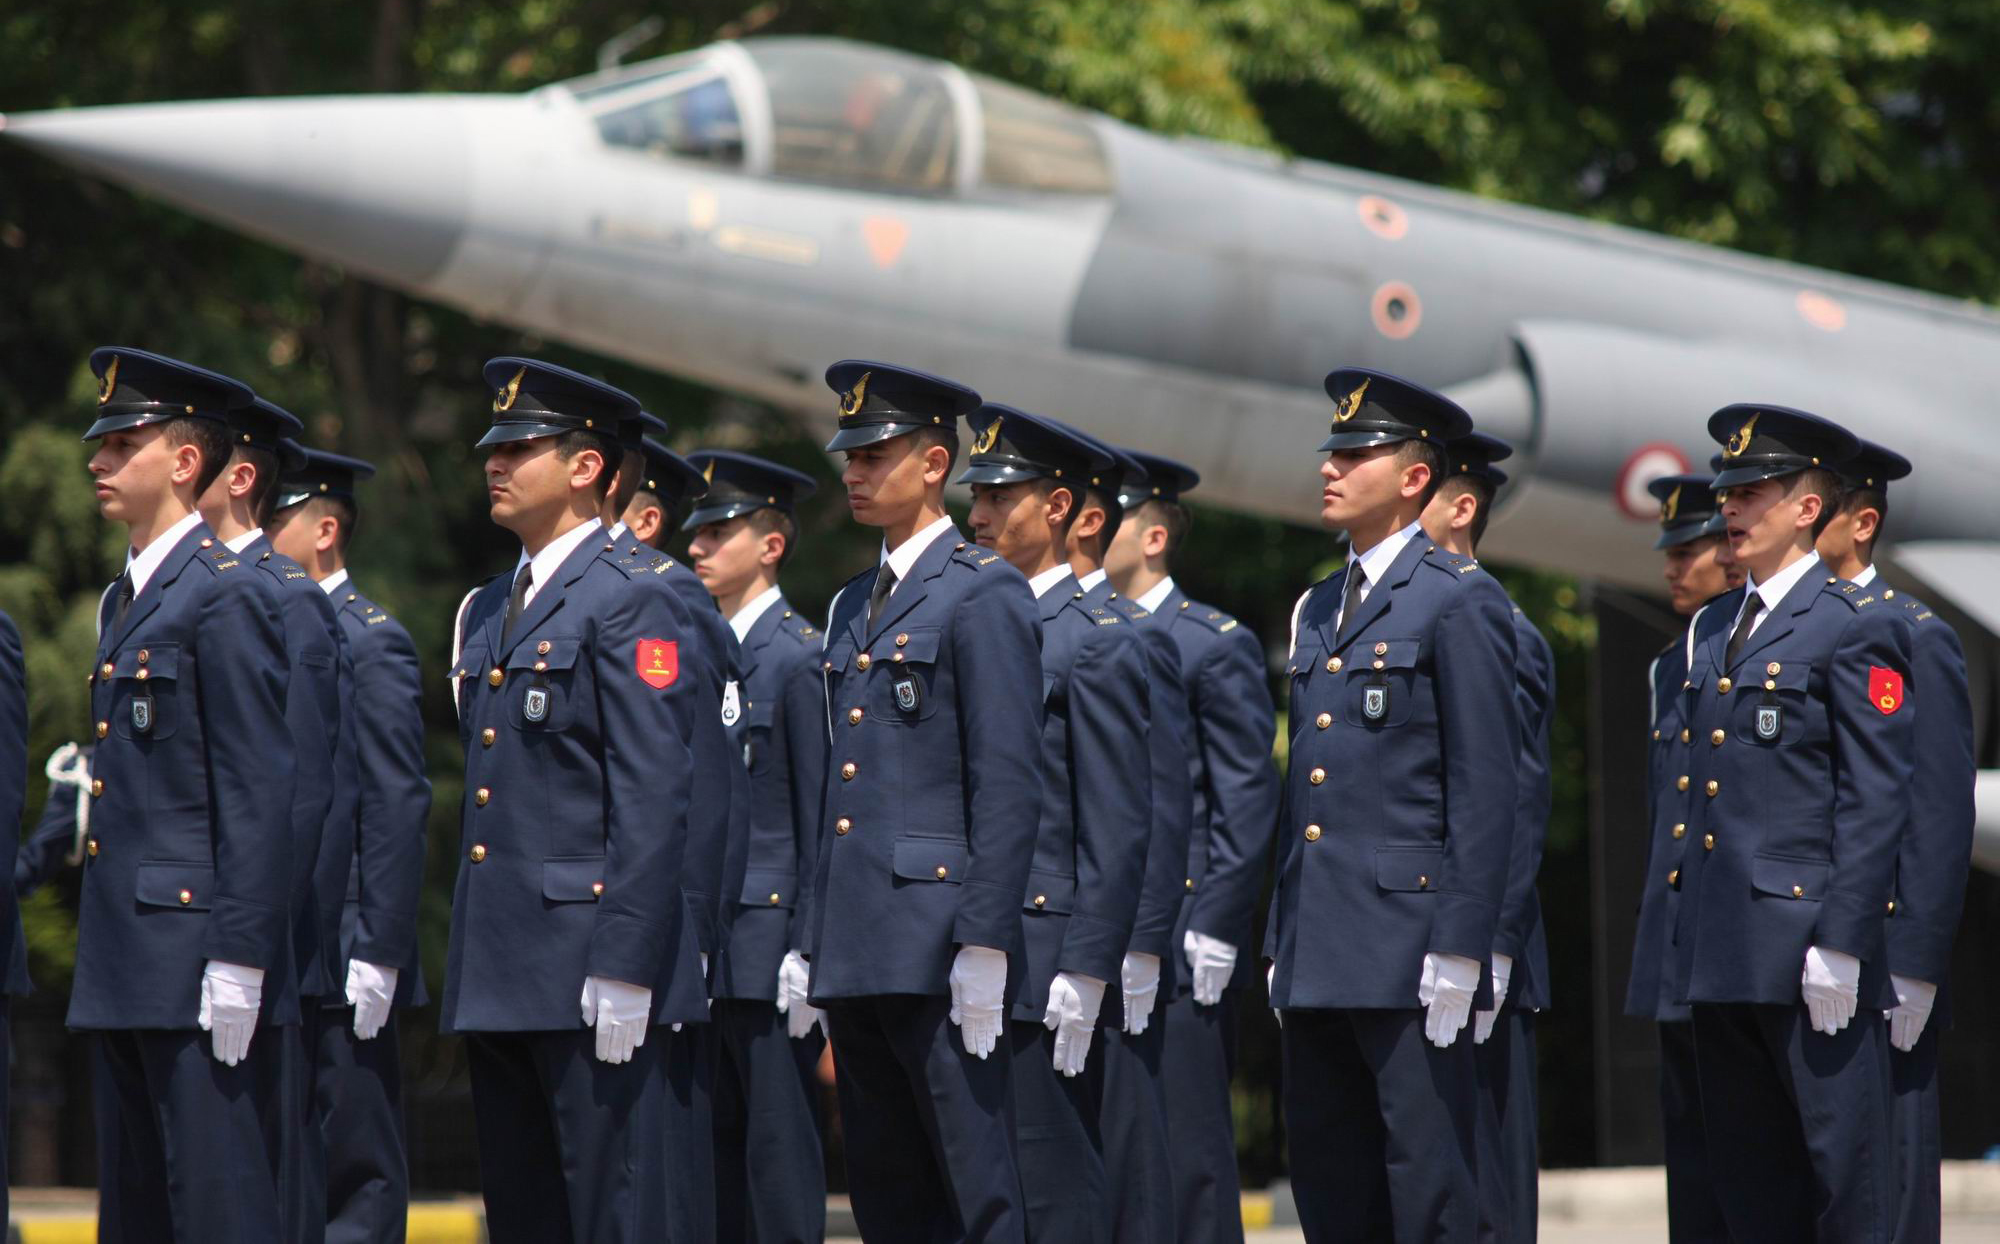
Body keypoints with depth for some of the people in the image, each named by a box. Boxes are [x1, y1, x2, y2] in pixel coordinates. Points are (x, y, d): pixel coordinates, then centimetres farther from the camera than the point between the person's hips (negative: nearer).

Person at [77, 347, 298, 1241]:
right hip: (126, 967, 10)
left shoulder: (227, 596, -10)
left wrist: (237, 964, -20)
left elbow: (262, 790, -15)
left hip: (200, 962, -10)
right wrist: (101, 954, 18)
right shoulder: (125, 601, 19)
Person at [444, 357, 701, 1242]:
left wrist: (623, 968, -19)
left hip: (586, 965, -9)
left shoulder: (632, 602, -8)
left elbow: (655, 799, -14)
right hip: (495, 975, 9)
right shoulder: (488, 612, 19)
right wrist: (467, 959, 18)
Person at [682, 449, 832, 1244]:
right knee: (716, 1153, 9)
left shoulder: (799, 657, -7)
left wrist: (809, 949, -14)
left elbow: (822, 815, -10)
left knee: (780, 1149, -5)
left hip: (768, 943, -8)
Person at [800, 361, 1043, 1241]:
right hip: (857, 953, 9)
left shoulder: (984, 594, -6)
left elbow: (1008, 782, -12)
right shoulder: (853, 607, 19)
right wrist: (816, 947, 17)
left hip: (937, 949, -9)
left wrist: (985, 946, -18)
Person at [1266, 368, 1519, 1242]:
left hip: (1408, 938, -8)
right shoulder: (1317, 610, 19)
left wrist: (1459, 948, -16)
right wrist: (1282, 938, 15)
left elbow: (1486, 787, -10)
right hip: (1317, 956, 8)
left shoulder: (1460, 601, -5)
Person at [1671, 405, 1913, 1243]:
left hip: (1806, 943, -8)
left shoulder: (1857, 626, -6)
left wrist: (1841, 946, -17)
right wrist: (1685, 929, 15)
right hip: (1720, 953, 8)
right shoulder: (1713, 629, 17)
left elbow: (1876, 801, -11)